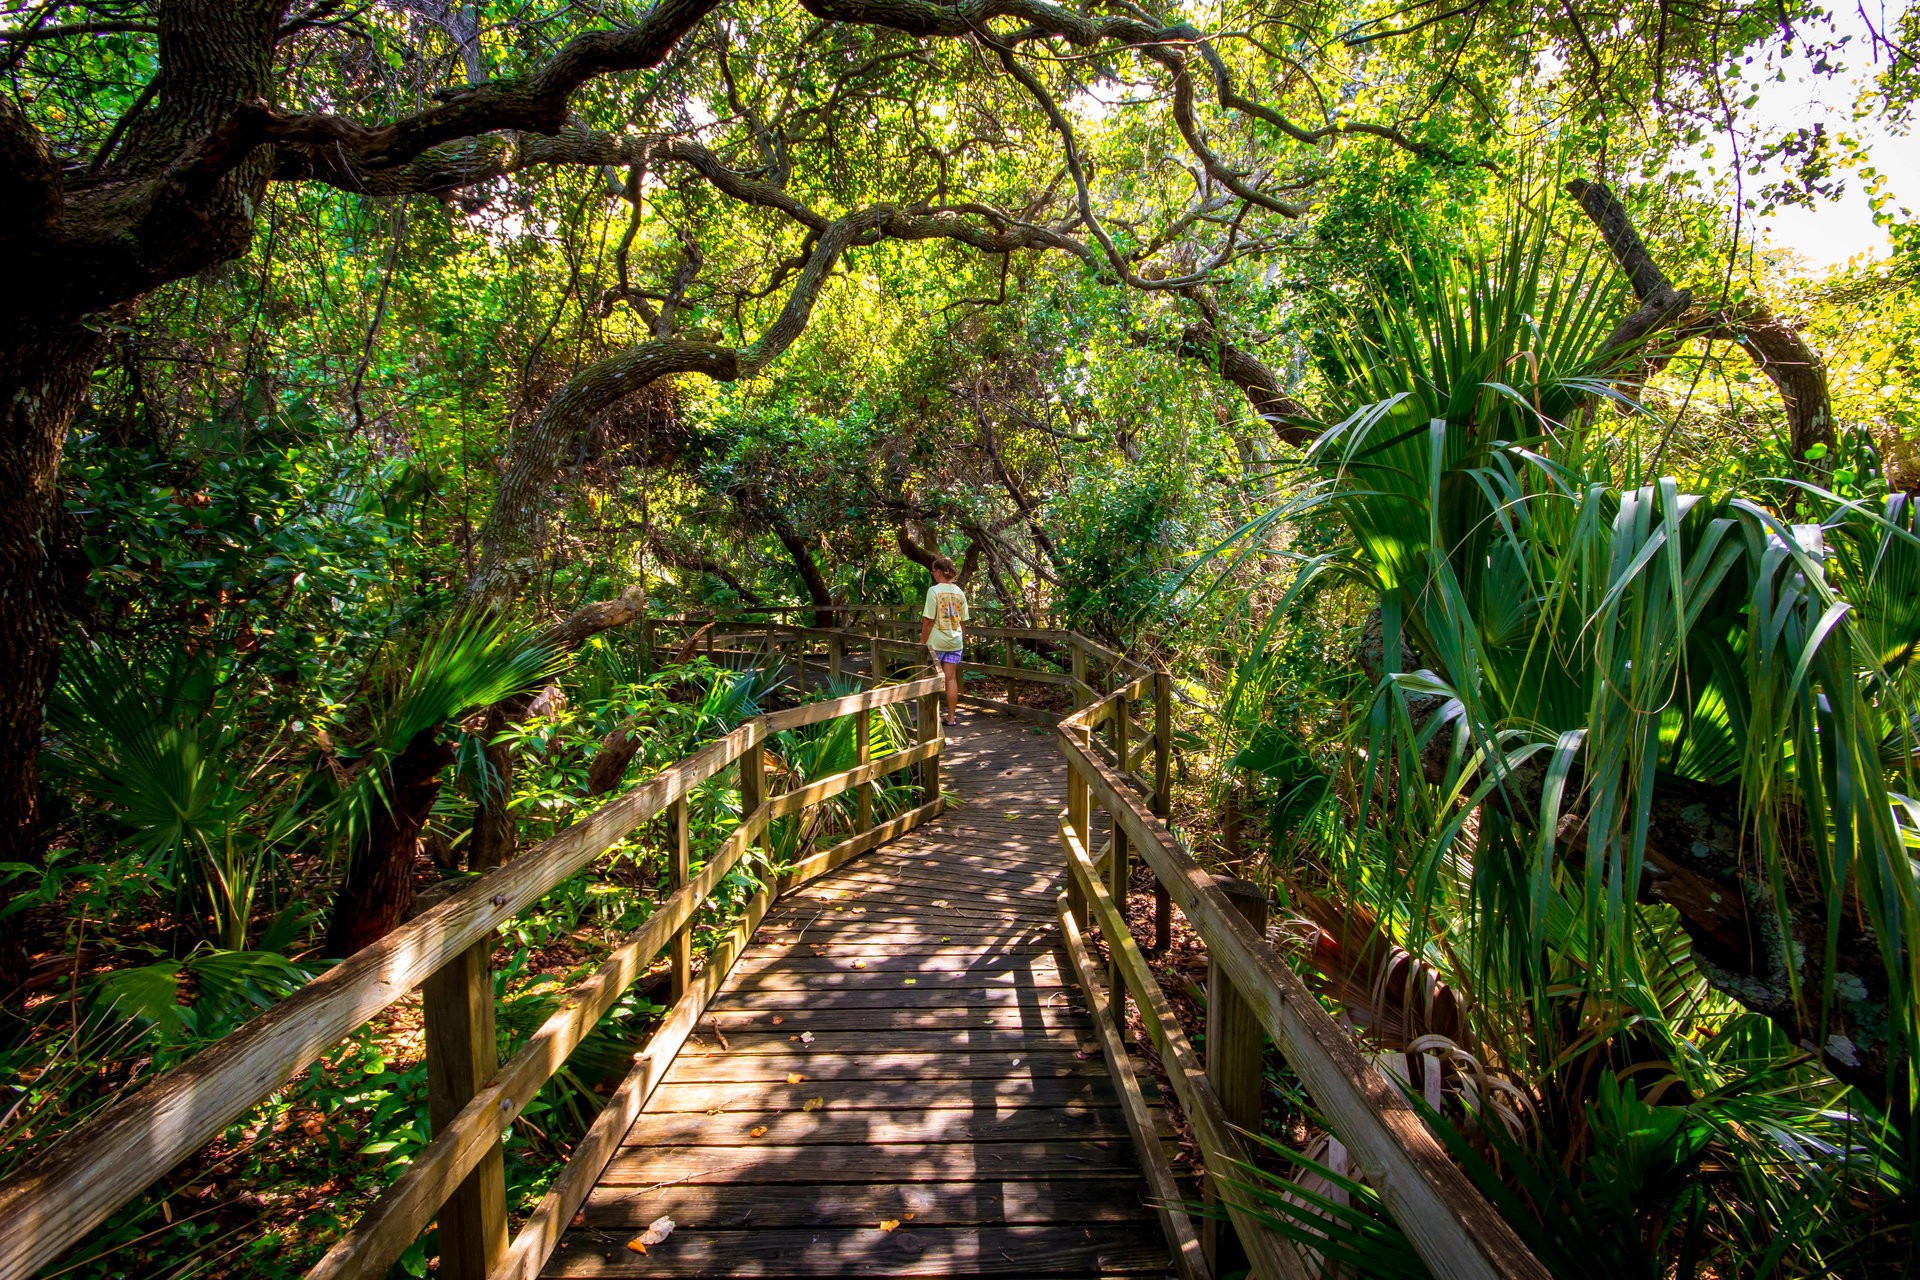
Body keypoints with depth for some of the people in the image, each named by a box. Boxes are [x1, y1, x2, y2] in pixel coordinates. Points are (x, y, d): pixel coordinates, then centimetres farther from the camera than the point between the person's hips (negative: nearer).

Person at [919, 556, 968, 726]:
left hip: (936, 642, -4)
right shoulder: (959, 592, 4)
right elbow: (962, 620, 10)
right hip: (955, 642, 4)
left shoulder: (934, 591, -12)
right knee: (951, 678, 7)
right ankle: (951, 716, 10)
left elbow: (928, 620, -12)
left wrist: (922, 642, -5)